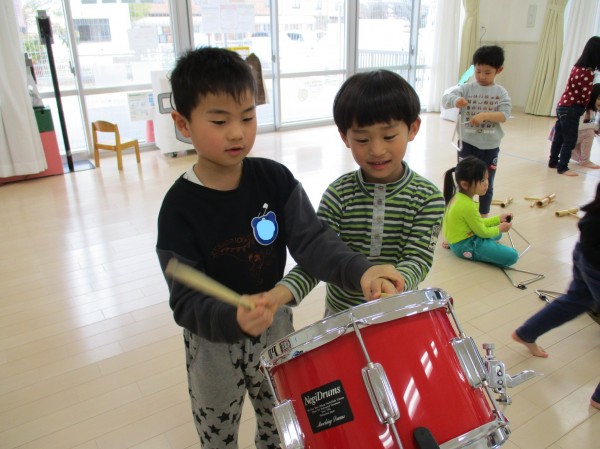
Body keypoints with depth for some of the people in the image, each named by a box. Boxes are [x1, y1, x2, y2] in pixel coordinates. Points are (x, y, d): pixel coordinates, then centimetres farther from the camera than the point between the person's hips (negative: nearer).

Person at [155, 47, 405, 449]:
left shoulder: (275, 179, -14)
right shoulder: (179, 208, -22)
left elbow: (312, 239, -21)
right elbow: (186, 300, -24)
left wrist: (359, 270, -40)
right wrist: (235, 319, -44)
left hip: (276, 329, 2)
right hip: (213, 343, -2)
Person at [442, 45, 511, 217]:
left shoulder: (501, 92, 0)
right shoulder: (467, 88, -4)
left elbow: (504, 115, -11)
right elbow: (445, 98, -17)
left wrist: (485, 115, -27)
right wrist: (455, 100, -39)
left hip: (490, 146, 2)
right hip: (468, 143, -1)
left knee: (487, 184, 14)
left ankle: (483, 215, 31)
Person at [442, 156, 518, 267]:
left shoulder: (458, 196, -1)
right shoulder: (467, 206, -29)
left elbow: (477, 222, 12)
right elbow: (482, 232, -16)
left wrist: (498, 219, 9)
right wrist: (499, 228, 1)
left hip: (459, 239, 10)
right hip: (465, 246, -10)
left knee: (497, 234, 32)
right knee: (512, 256, -16)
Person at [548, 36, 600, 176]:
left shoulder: (578, 66, 7)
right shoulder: (588, 72, -19)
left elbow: (576, 90, 8)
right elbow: (586, 96, -15)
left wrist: (582, 107, 0)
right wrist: (586, 108, 4)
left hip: (563, 106, 8)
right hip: (571, 109, -8)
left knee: (559, 137, 16)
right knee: (570, 140, 0)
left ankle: (553, 162, 27)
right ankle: (562, 167, 6)